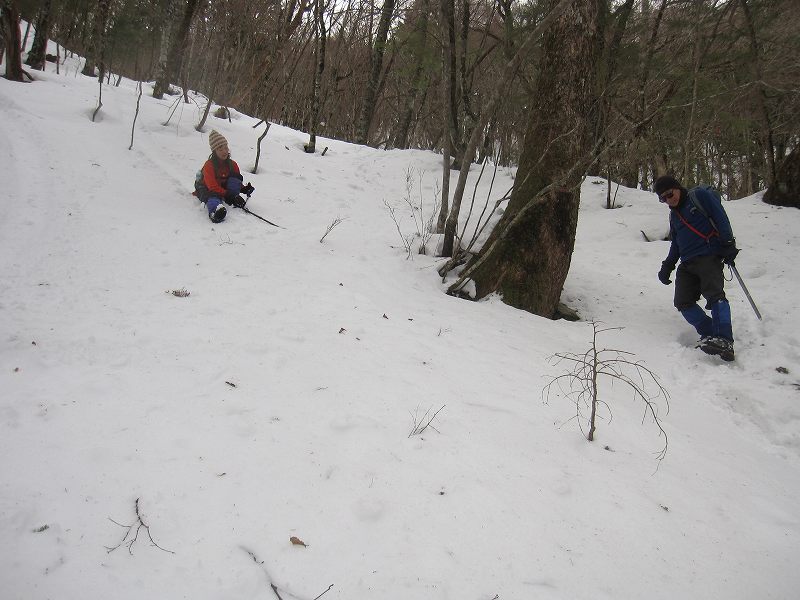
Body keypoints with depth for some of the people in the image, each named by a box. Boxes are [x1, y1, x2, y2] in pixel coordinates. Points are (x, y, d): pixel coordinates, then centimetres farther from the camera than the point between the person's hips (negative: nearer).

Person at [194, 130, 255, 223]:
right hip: (206, 189, -6)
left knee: (235, 177, -17)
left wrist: (244, 189, -17)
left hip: (223, 189, 6)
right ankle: (215, 210, -79)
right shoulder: (209, 165, -18)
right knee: (213, 198, -43)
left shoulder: (232, 164, -1)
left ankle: (234, 202, -27)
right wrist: (228, 195, -38)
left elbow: (237, 181, 7)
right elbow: (213, 187, -26)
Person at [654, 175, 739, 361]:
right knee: (683, 302, -8)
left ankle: (724, 341, -30)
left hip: (709, 256, -7)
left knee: (714, 295, -23)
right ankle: (710, 335, -7)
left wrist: (728, 244, -16)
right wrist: (667, 266, 20)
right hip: (687, 264, 8)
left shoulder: (701, 196, 2)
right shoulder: (674, 214, 23)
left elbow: (720, 218, -7)